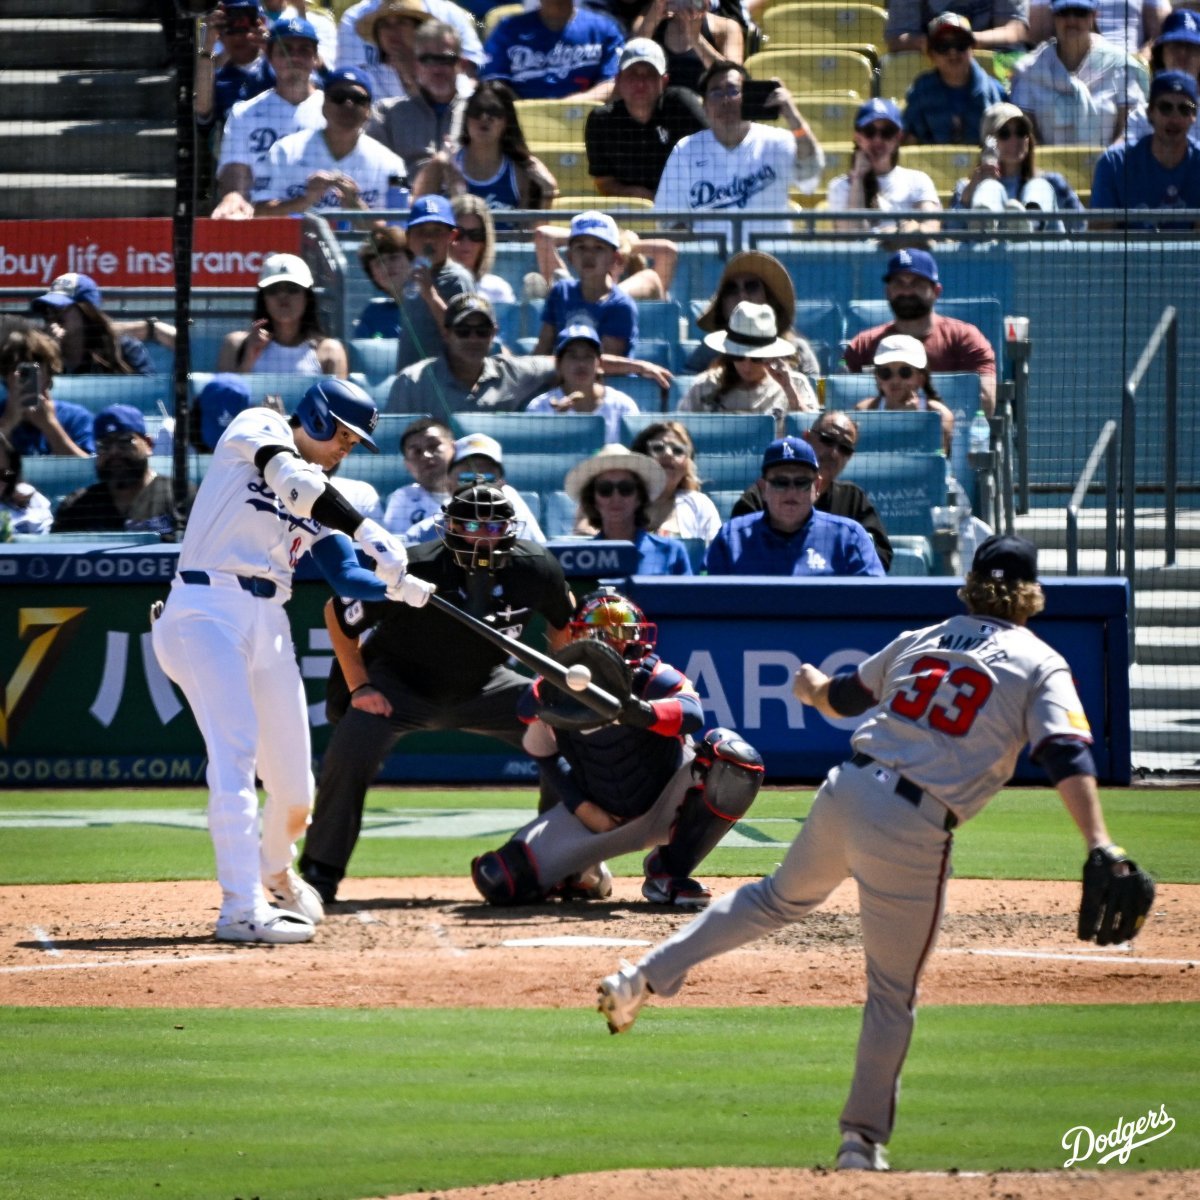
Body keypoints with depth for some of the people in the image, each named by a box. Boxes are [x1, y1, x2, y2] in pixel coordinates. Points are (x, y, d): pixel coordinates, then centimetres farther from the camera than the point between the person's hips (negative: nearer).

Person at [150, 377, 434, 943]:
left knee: (295, 788, 6)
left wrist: (397, 587, -11)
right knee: (236, 751, -21)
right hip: (208, 611, -7)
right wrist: (371, 534, -24)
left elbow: (347, 579, 10)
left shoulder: (320, 495, 20)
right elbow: (295, 485, -19)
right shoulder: (259, 428, 2)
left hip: (268, 626, 7)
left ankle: (274, 870, 37)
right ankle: (243, 908, -25)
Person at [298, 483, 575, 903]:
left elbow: (563, 618, 4)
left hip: (482, 687, 4)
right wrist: (359, 687, -17)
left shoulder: (536, 568, -20)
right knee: (351, 749, -30)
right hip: (399, 682, -4)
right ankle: (320, 874, -15)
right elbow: (337, 613, -15)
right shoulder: (415, 570, -30)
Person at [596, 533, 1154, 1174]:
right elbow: (1067, 758, -14)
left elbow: (840, 698, 28)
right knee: (893, 991, 10)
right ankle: (862, 1138, 14)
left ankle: (644, 977, 23)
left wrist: (811, 686, 52)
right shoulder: (1040, 665, 1)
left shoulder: (922, 640, 15)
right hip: (914, 831, -5)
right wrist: (1101, 851, -24)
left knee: (779, 897, 30)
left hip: (845, 789, 5)